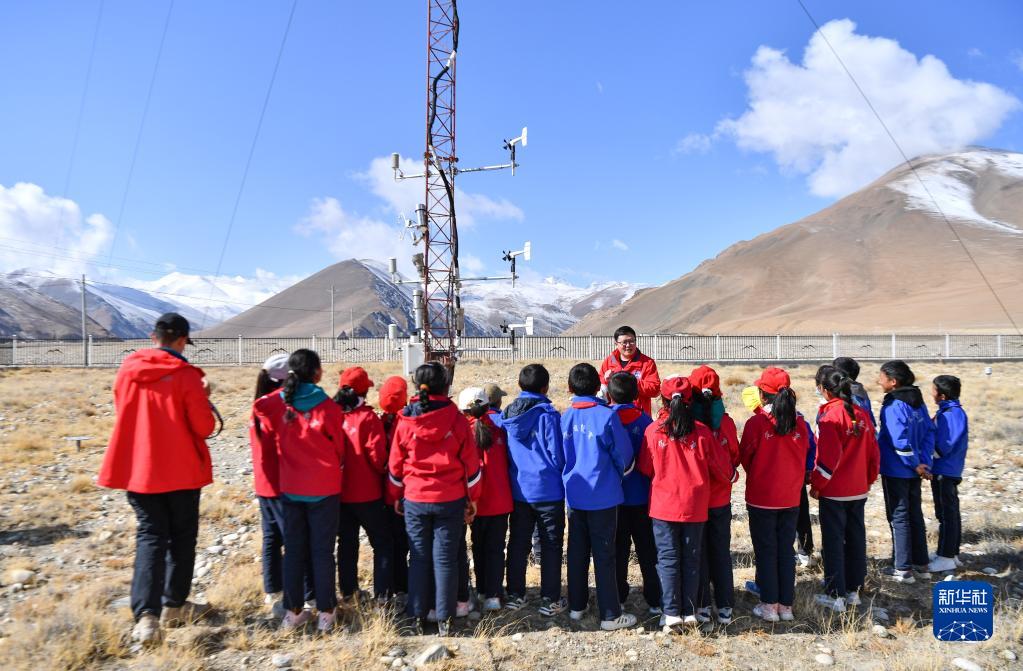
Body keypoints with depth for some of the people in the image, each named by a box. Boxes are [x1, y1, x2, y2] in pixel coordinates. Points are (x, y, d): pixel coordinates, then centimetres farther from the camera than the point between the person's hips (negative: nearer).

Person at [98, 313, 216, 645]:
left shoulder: (127, 370, 1)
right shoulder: (187, 376, -14)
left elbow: (126, 414, 14)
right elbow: (204, 427, -12)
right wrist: (203, 400, 5)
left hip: (137, 468, 4)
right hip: (181, 469, -3)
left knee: (150, 535, 7)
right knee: (182, 536, 13)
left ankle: (146, 615, -8)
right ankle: (174, 606, 24)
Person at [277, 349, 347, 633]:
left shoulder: (280, 405, -4)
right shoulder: (327, 407, -12)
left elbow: (279, 446, 6)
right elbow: (340, 447, 1)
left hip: (290, 488, 3)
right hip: (324, 488, -3)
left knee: (293, 550, 14)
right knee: (322, 551, 7)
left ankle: (293, 612, 21)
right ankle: (325, 614, 14)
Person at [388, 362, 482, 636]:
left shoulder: (405, 421, -4)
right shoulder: (457, 420, -8)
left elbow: (395, 466, 3)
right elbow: (472, 464, -4)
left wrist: (397, 496, 16)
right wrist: (473, 499, 6)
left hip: (415, 501, 1)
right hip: (451, 501, -1)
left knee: (419, 559, 13)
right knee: (445, 559, 7)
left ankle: (418, 616, 21)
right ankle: (444, 619, 12)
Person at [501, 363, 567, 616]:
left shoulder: (507, 414, 0)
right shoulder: (549, 415, -14)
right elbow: (557, 454, -10)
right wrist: (559, 476, 7)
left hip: (518, 490, 5)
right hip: (548, 490, -4)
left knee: (518, 543, 14)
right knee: (551, 545, 6)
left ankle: (515, 595, 22)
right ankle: (550, 600, 11)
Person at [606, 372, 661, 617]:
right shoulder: (644, 419, -8)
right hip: (641, 496, 0)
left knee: (618, 550, 12)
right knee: (647, 550, 10)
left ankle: (617, 599, 17)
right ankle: (655, 601, 14)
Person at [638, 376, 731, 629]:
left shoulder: (653, 431, -9)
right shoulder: (702, 431, -7)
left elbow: (645, 469, 0)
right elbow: (722, 468, 0)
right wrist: (729, 476, 22)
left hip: (664, 505, -1)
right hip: (695, 506, 1)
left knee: (668, 558, 6)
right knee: (691, 558, 12)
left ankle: (671, 613, 6)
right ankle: (690, 612, 17)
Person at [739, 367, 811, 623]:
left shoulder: (756, 423, -15)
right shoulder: (799, 423, -5)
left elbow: (745, 457, -4)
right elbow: (804, 454, 5)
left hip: (761, 498, -3)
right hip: (791, 497, 4)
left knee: (766, 552, 8)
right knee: (786, 550, 14)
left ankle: (769, 605, 14)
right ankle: (786, 605, 21)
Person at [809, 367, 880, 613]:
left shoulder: (829, 415, -16)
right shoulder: (861, 414, 4)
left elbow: (828, 457, -19)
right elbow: (873, 451, 9)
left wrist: (816, 484, -8)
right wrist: (869, 479, 20)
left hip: (833, 491, -6)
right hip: (859, 490, 7)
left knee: (833, 541, 2)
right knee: (856, 538, 14)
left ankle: (835, 595, 7)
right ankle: (854, 590, 24)